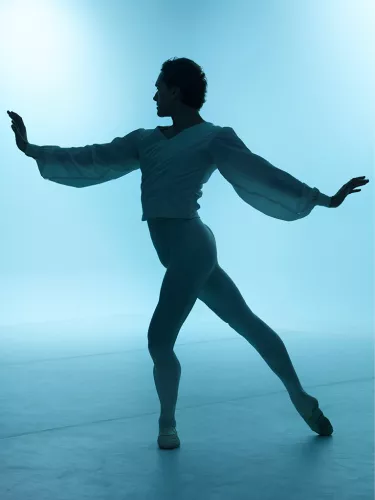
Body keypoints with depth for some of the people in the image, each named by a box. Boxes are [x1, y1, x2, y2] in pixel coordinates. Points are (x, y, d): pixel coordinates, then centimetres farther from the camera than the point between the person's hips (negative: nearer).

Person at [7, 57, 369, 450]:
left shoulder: (213, 139, -5)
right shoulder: (147, 140, 16)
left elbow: (262, 174, -7)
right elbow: (92, 161, 16)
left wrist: (322, 199, -11)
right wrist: (31, 149, 15)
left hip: (190, 251, -7)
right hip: (188, 254, 7)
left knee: (159, 340, -8)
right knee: (247, 322, 13)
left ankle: (167, 423, 14)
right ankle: (300, 397, 24)